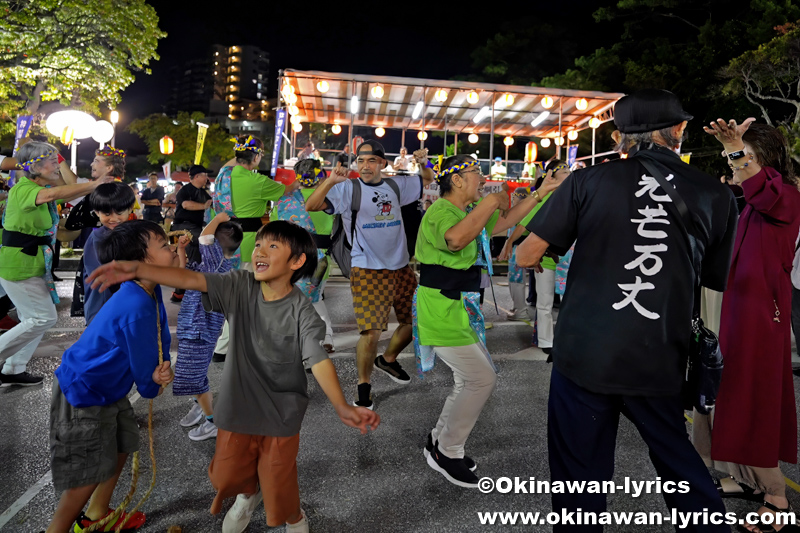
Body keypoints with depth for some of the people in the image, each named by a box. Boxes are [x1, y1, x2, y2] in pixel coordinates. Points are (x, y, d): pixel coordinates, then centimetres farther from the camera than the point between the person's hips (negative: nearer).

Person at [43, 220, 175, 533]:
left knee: (121, 446, 23)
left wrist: (163, 369, -19)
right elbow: (144, 364, -21)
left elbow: (160, 340, 0)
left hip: (107, 388, 10)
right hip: (82, 394, -10)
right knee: (91, 472, 4)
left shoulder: (151, 291, -7)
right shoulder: (137, 308, -35)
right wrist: (152, 387, 0)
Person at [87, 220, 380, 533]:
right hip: (237, 407, 4)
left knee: (279, 488, 10)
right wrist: (137, 270, -32)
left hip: (280, 416, -4)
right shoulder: (239, 287, -11)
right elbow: (192, 280, -19)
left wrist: (342, 407, -46)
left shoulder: (302, 313, -22)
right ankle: (249, 494, 60)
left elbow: (319, 361, -31)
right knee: (227, 477, 24)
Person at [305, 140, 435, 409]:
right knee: (372, 332, -11)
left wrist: (424, 162, 4)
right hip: (368, 271, -6)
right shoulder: (348, 188, -7)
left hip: (401, 268, 6)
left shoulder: (396, 186, 9)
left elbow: (428, 180, 25)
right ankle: (364, 386, 11)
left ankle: (387, 360, 40)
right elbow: (311, 206, -17)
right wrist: (331, 181, -32)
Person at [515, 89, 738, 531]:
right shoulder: (715, 195, 2)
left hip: (584, 353, -2)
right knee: (677, 456, 27)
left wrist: (539, 259, 17)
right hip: (658, 360, 3)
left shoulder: (588, 182, -4)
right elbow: (719, 279, 15)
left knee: (580, 474, 12)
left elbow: (525, 257, -4)